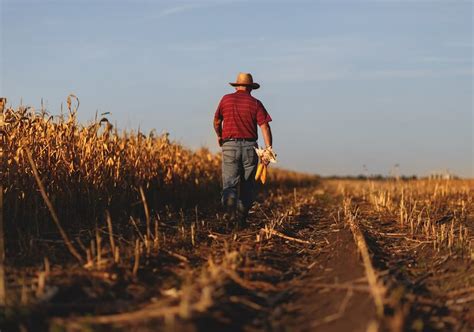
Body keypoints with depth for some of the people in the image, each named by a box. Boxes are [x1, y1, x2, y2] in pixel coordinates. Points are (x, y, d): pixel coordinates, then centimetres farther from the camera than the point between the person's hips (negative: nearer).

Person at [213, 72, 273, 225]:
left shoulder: (226, 99, 7)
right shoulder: (255, 103, 3)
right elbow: (265, 127, -7)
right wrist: (269, 150, -10)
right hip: (249, 147, 0)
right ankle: (242, 217, 15)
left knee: (229, 184, -7)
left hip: (229, 146, 0)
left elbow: (216, 121, 18)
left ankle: (230, 206, -36)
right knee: (247, 185, 14)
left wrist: (219, 136, 37)